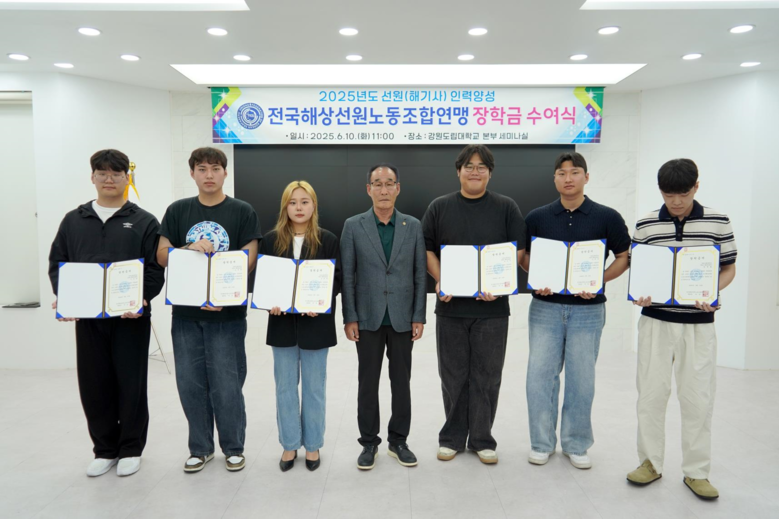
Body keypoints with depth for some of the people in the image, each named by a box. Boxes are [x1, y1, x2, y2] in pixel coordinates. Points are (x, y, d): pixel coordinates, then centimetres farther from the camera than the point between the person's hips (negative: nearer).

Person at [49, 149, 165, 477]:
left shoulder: (144, 222, 2)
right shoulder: (73, 220, 12)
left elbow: (156, 269, -4)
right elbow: (57, 262, 11)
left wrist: (141, 300, -19)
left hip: (131, 318, -3)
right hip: (86, 317, 3)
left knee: (131, 384, 4)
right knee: (94, 385, 9)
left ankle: (131, 449, 21)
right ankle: (105, 449, 25)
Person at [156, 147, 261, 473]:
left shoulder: (242, 212, 1)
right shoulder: (177, 211, 9)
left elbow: (248, 259, -5)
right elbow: (162, 255, 4)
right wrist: (189, 248, -17)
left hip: (227, 313, -3)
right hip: (186, 312, 3)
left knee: (226, 384, 1)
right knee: (190, 383, 9)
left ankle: (233, 447, 21)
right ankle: (200, 448, 27)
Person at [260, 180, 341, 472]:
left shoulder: (328, 240, 0)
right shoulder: (271, 240, 5)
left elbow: (337, 279, -3)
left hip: (315, 322, -2)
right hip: (283, 322, 2)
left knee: (314, 387, 9)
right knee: (285, 386, 10)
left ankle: (312, 445, 23)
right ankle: (289, 445, 24)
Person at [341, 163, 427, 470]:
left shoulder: (413, 226, 3)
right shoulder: (353, 226, 0)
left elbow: (420, 274, 2)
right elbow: (347, 275, -1)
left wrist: (419, 317, -2)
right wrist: (349, 317, -6)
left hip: (402, 318, 1)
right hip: (368, 318, -1)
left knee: (401, 381, 9)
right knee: (368, 383, 7)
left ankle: (398, 441, 24)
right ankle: (369, 443, 22)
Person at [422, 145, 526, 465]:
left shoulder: (506, 208, 6)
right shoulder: (440, 207, 8)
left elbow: (518, 251, 1)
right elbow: (427, 249, 7)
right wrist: (439, 280, -10)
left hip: (491, 306, 0)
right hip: (451, 306, 1)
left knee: (487, 377, 7)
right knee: (453, 376, 9)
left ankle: (482, 439, 21)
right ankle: (452, 437, 24)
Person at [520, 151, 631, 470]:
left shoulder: (607, 217, -1)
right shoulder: (537, 217, 3)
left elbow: (624, 257, 4)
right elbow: (524, 256, 11)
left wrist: (599, 281, -13)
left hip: (588, 309, -1)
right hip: (545, 306, 1)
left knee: (581, 378, 7)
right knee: (540, 375, 2)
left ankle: (576, 445, 23)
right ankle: (542, 443, 18)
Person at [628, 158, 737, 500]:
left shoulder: (718, 222, -1)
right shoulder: (646, 225, 0)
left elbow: (729, 269, 6)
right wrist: (639, 293, -12)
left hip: (698, 322, -1)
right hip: (656, 320, 1)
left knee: (698, 397, 5)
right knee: (650, 393, 7)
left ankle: (696, 471, 22)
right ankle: (651, 462, 23)